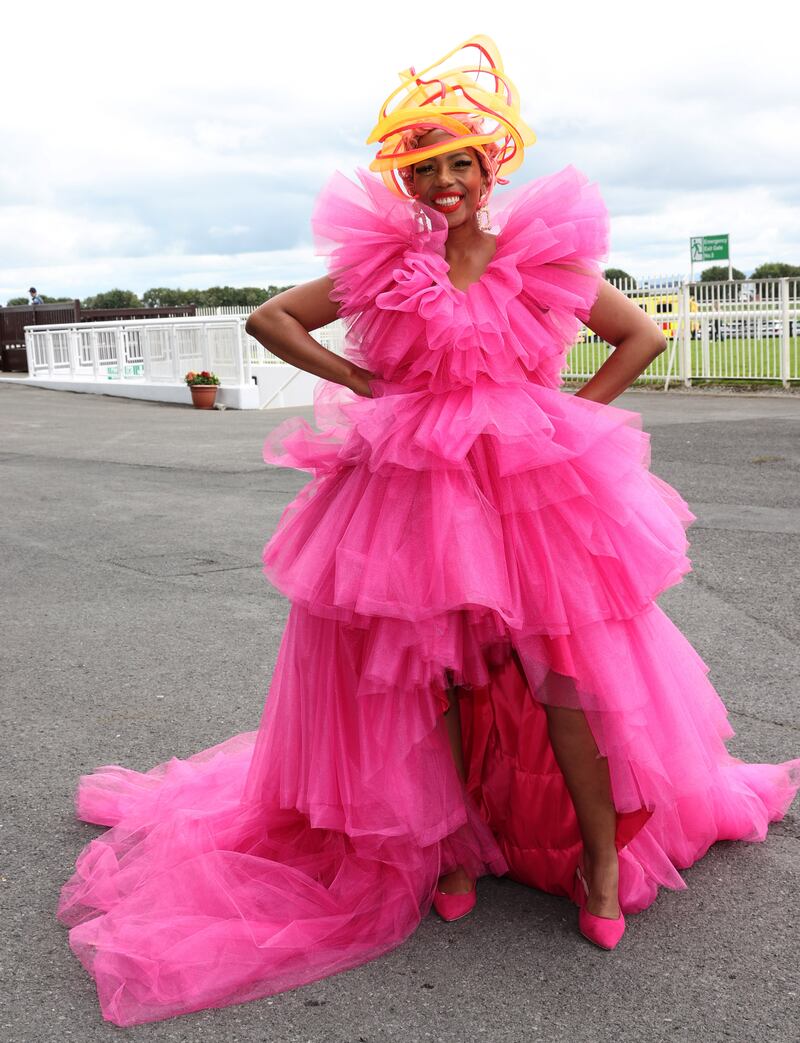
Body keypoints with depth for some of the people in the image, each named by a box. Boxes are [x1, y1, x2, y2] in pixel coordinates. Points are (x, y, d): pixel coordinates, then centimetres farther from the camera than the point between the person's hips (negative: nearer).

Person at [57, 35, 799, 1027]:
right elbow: (269, 318, 8)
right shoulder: (383, 261, 3)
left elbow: (642, 335, 11)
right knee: (431, 672, 6)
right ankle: (452, 842, 23)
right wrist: (359, 383, 0)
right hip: (413, 491, 0)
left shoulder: (546, 254, 3)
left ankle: (604, 853, 13)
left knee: (565, 664, -2)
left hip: (533, 489, 0)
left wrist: (574, 413, 1)